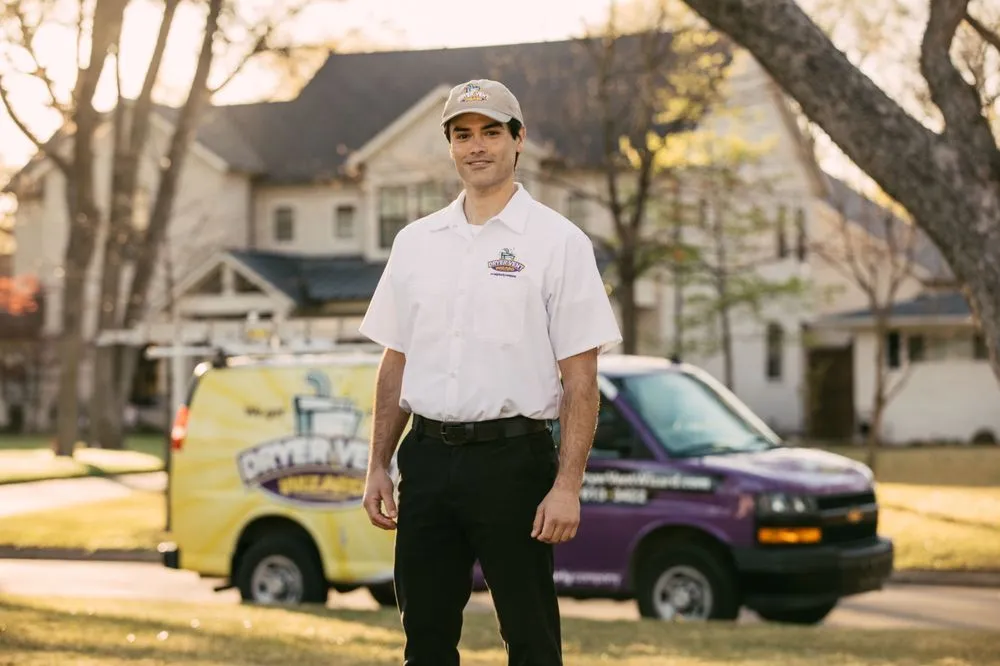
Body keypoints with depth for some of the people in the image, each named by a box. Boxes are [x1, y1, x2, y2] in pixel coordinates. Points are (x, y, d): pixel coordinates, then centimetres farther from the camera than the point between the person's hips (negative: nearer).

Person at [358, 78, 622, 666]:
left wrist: (568, 486, -15)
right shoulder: (415, 242, 11)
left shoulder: (558, 241, -4)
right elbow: (396, 363, 15)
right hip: (428, 458, 5)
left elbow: (581, 378, -8)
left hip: (513, 459, -5)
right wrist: (379, 467, 9)